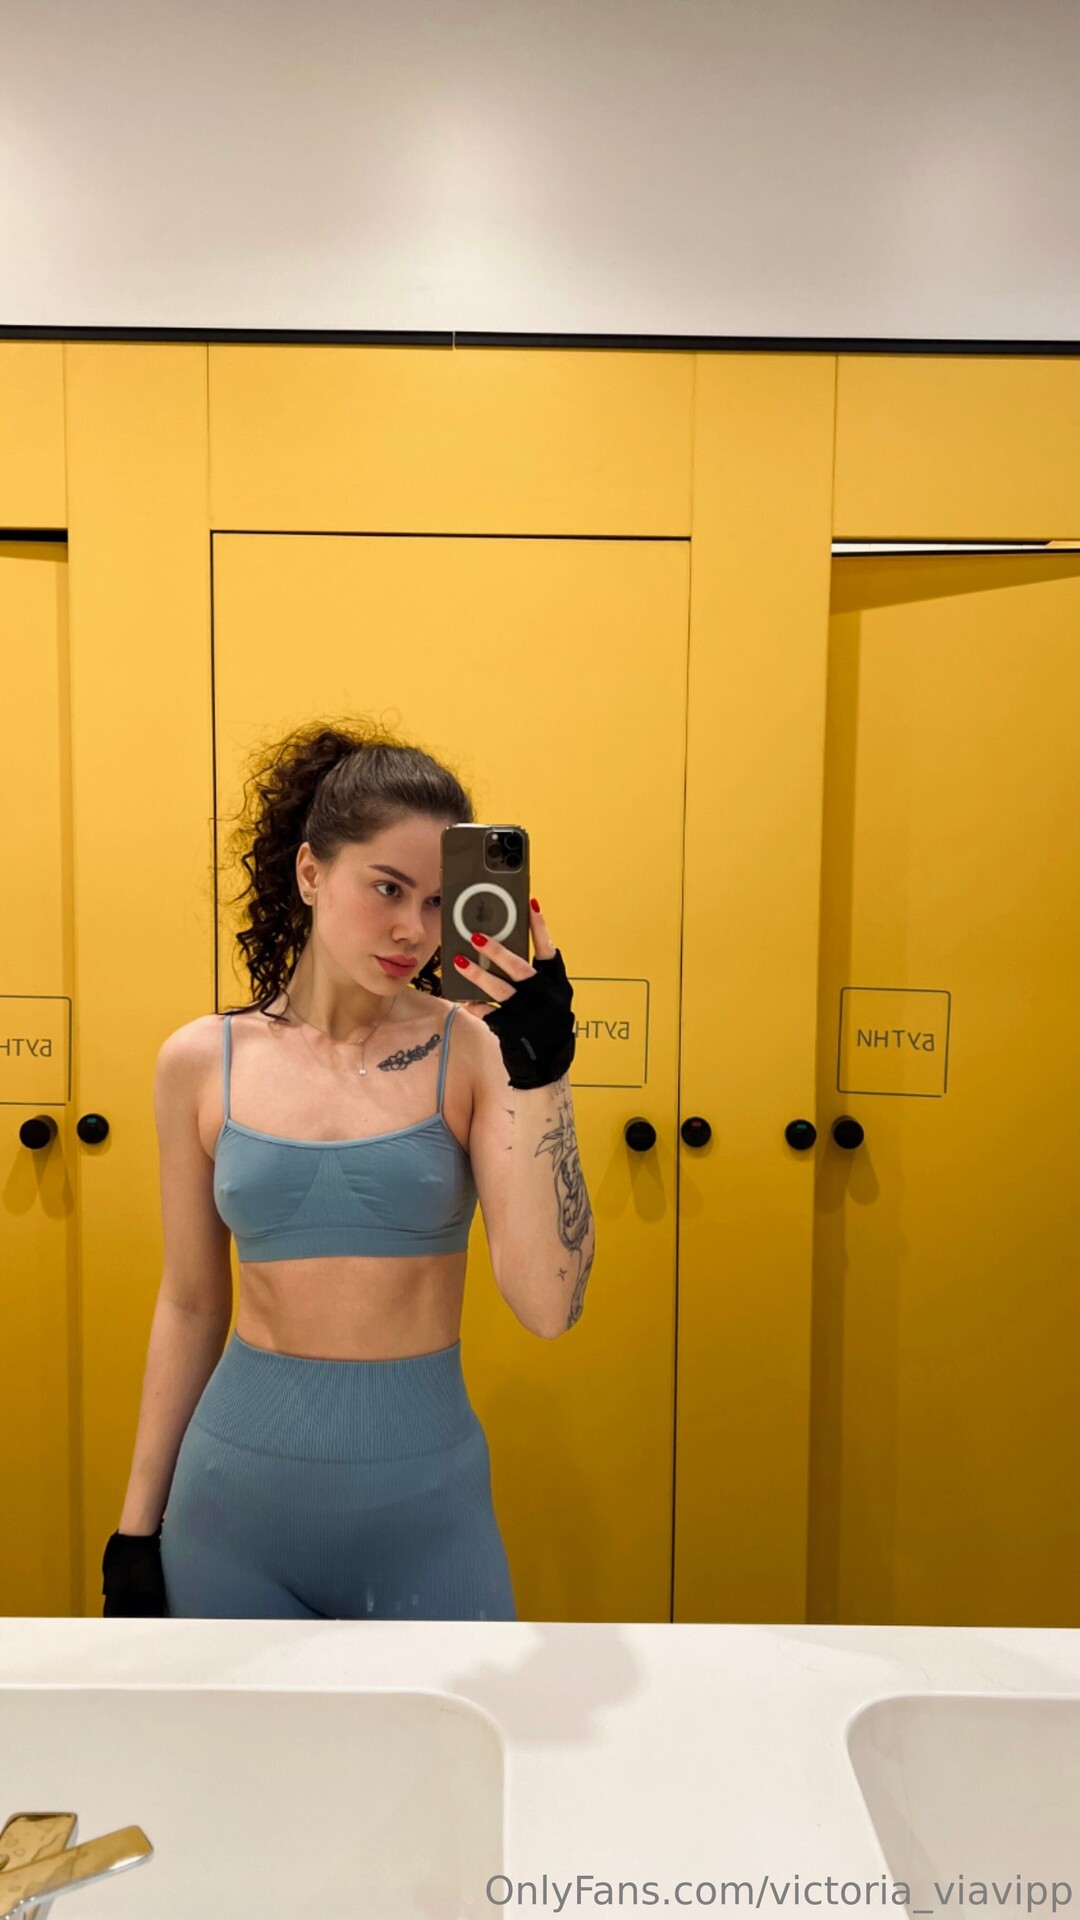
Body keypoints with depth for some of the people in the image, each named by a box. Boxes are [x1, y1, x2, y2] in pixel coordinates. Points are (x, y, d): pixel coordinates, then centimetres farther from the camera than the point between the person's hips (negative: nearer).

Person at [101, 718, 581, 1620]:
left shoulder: (471, 1049, -10)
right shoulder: (203, 1061, -4)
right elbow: (190, 1304, 5)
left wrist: (539, 1073, -24)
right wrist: (137, 1523, 9)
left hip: (424, 1499, -1)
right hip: (237, 1489, 1)